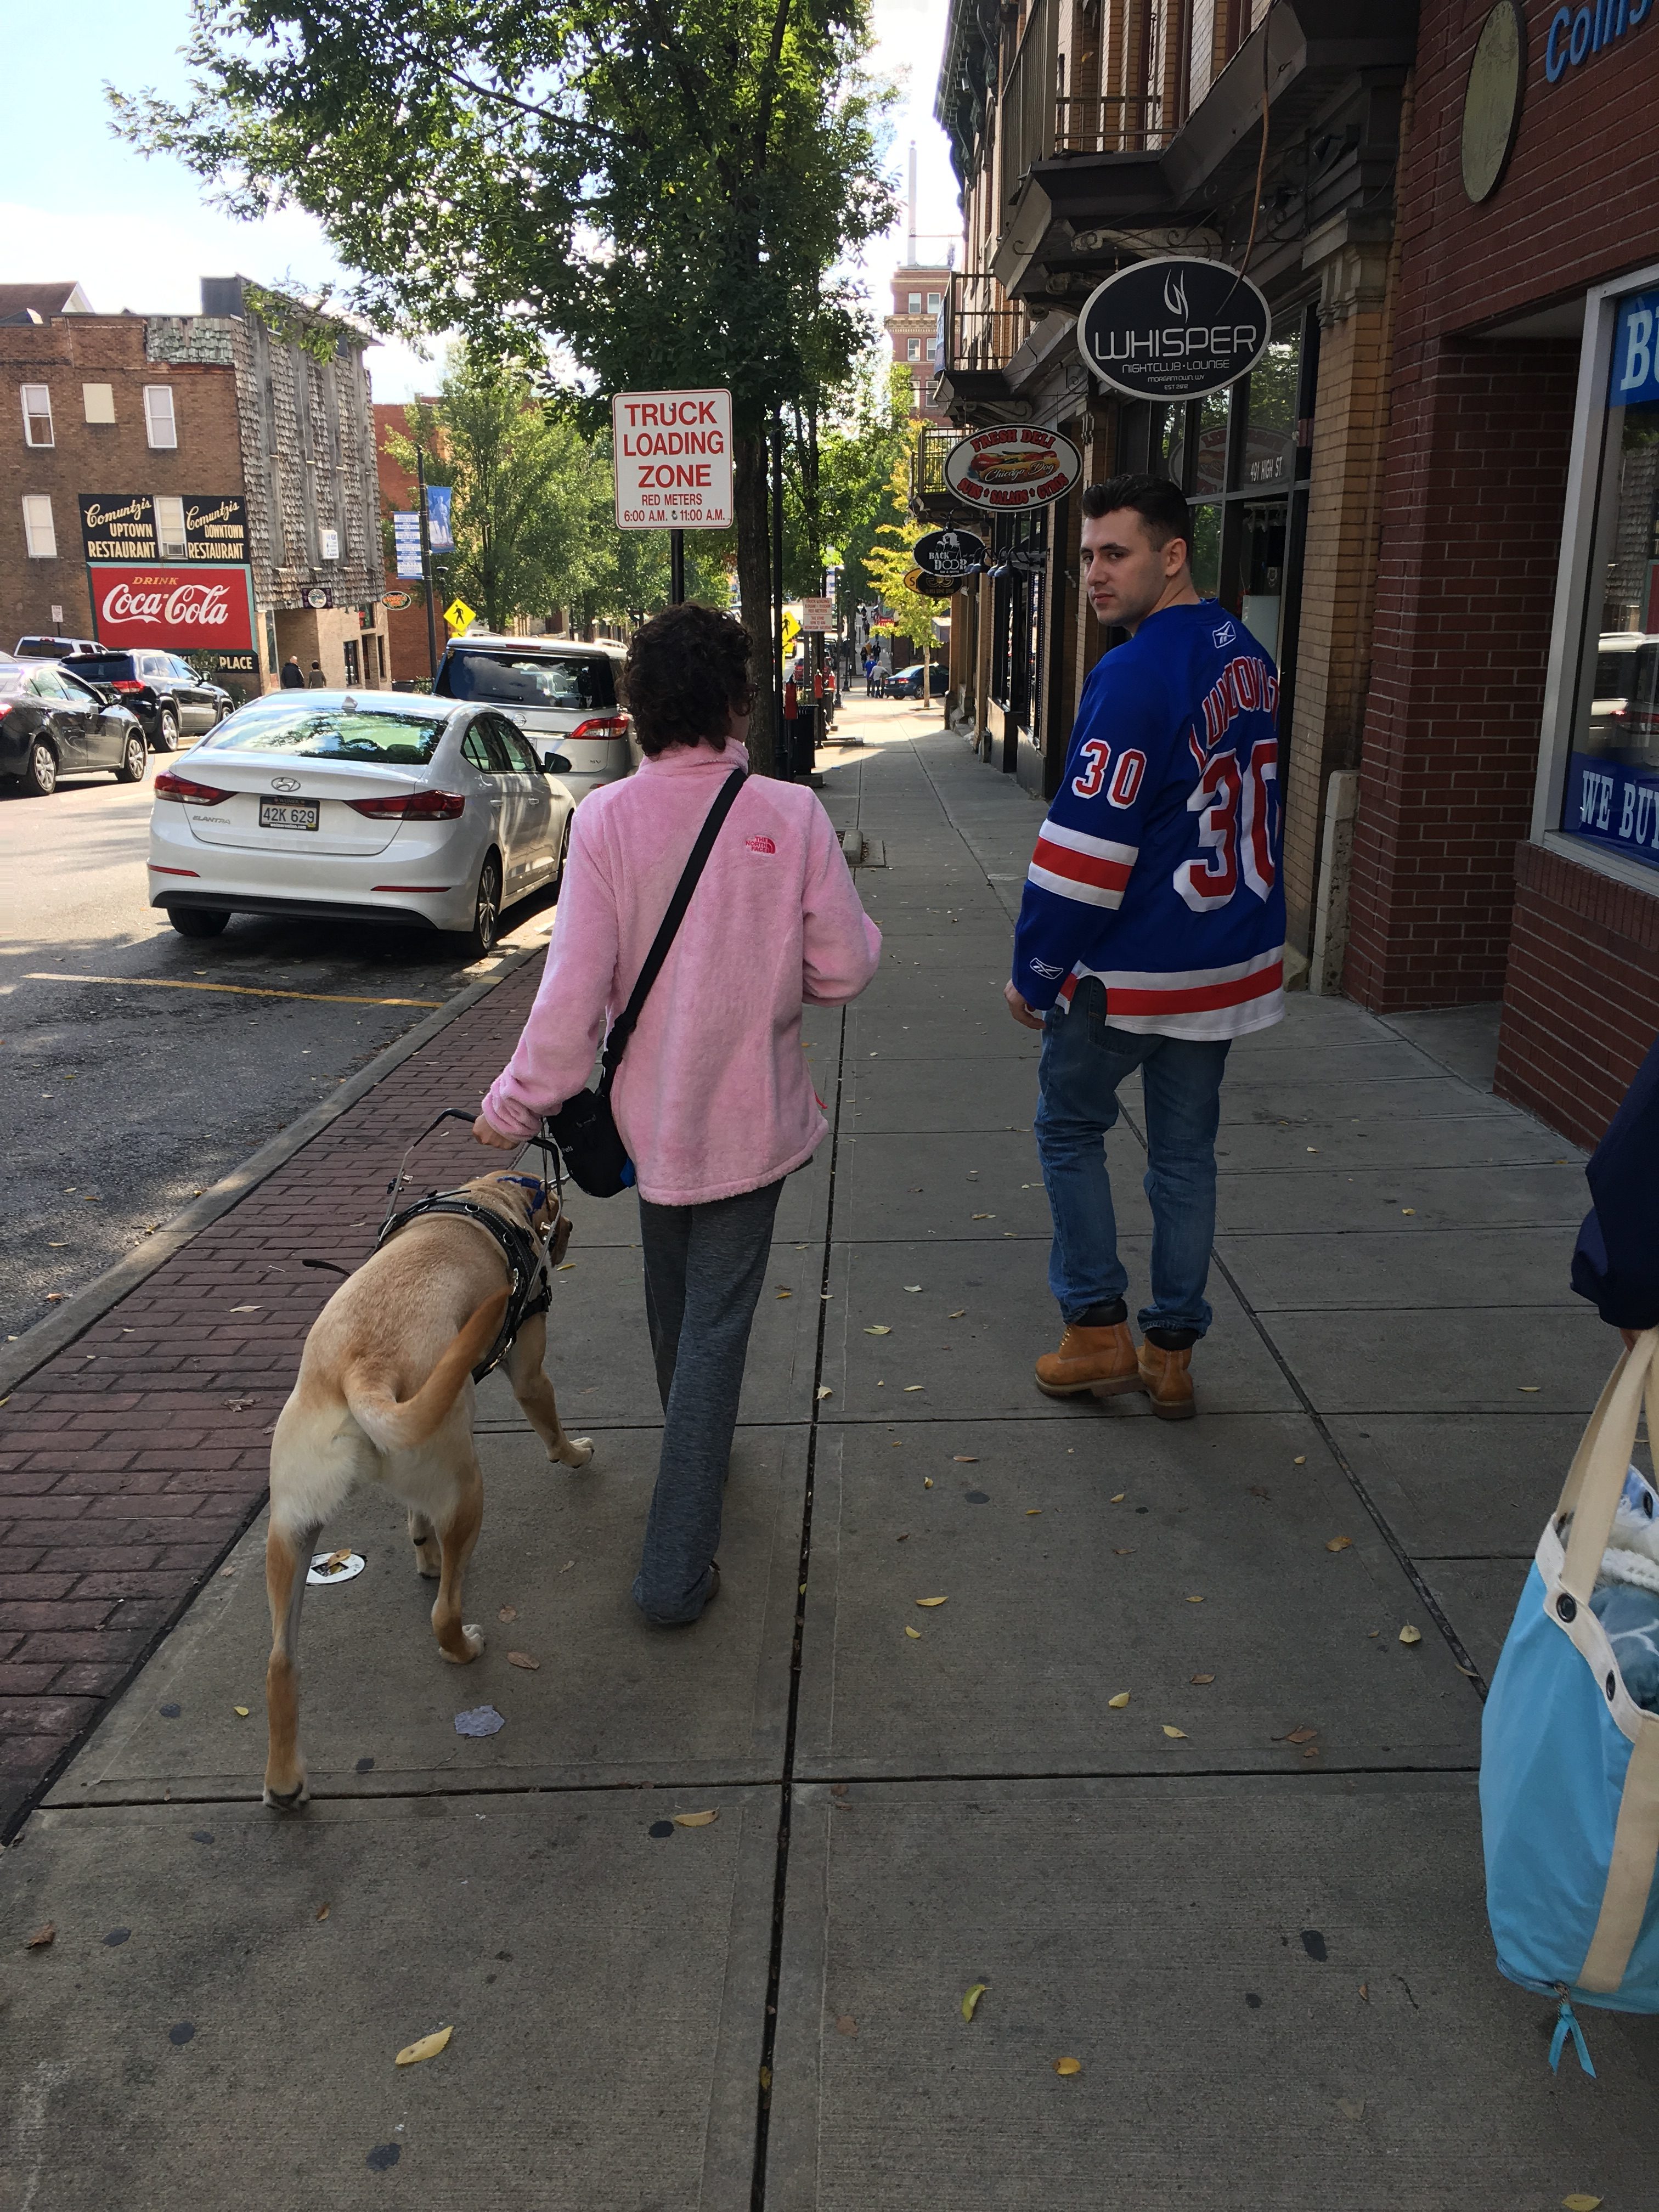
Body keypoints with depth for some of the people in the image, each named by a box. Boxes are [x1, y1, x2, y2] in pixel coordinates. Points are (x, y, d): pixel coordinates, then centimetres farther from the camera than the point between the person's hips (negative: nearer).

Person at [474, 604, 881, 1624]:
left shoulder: (605, 819, -12)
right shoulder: (791, 815, -13)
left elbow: (575, 990, -13)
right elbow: (844, 970, -9)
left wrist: (519, 1104, -2)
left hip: (649, 1107, 2)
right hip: (750, 1115, -2)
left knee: (674, 1299, 24)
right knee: (716, 1324, 5)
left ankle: (698, 1454, 49)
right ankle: (676, 1567, 7)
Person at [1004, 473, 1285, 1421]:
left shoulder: (1135, 675, -20)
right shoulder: (1249, 658, 7)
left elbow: (1086, 851, -21)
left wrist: (1036, 974, -12)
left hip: (1134, 970, -7)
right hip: (1233, 958, 8)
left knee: (1070, 1127, 13)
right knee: (1186, 1151, 14)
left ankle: (1100, 1334, 15)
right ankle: (1174, 1354, 23)